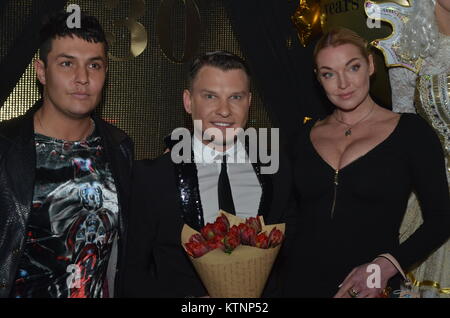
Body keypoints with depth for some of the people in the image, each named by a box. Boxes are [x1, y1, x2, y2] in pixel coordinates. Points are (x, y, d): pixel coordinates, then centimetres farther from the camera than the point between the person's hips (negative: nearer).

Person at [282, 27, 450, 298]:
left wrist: (386, 265, -18)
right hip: (303, 281, 3)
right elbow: (298, 214, 11)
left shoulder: (412, 131, -5)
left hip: (371, 288, -3)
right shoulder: (308, 135, 5)